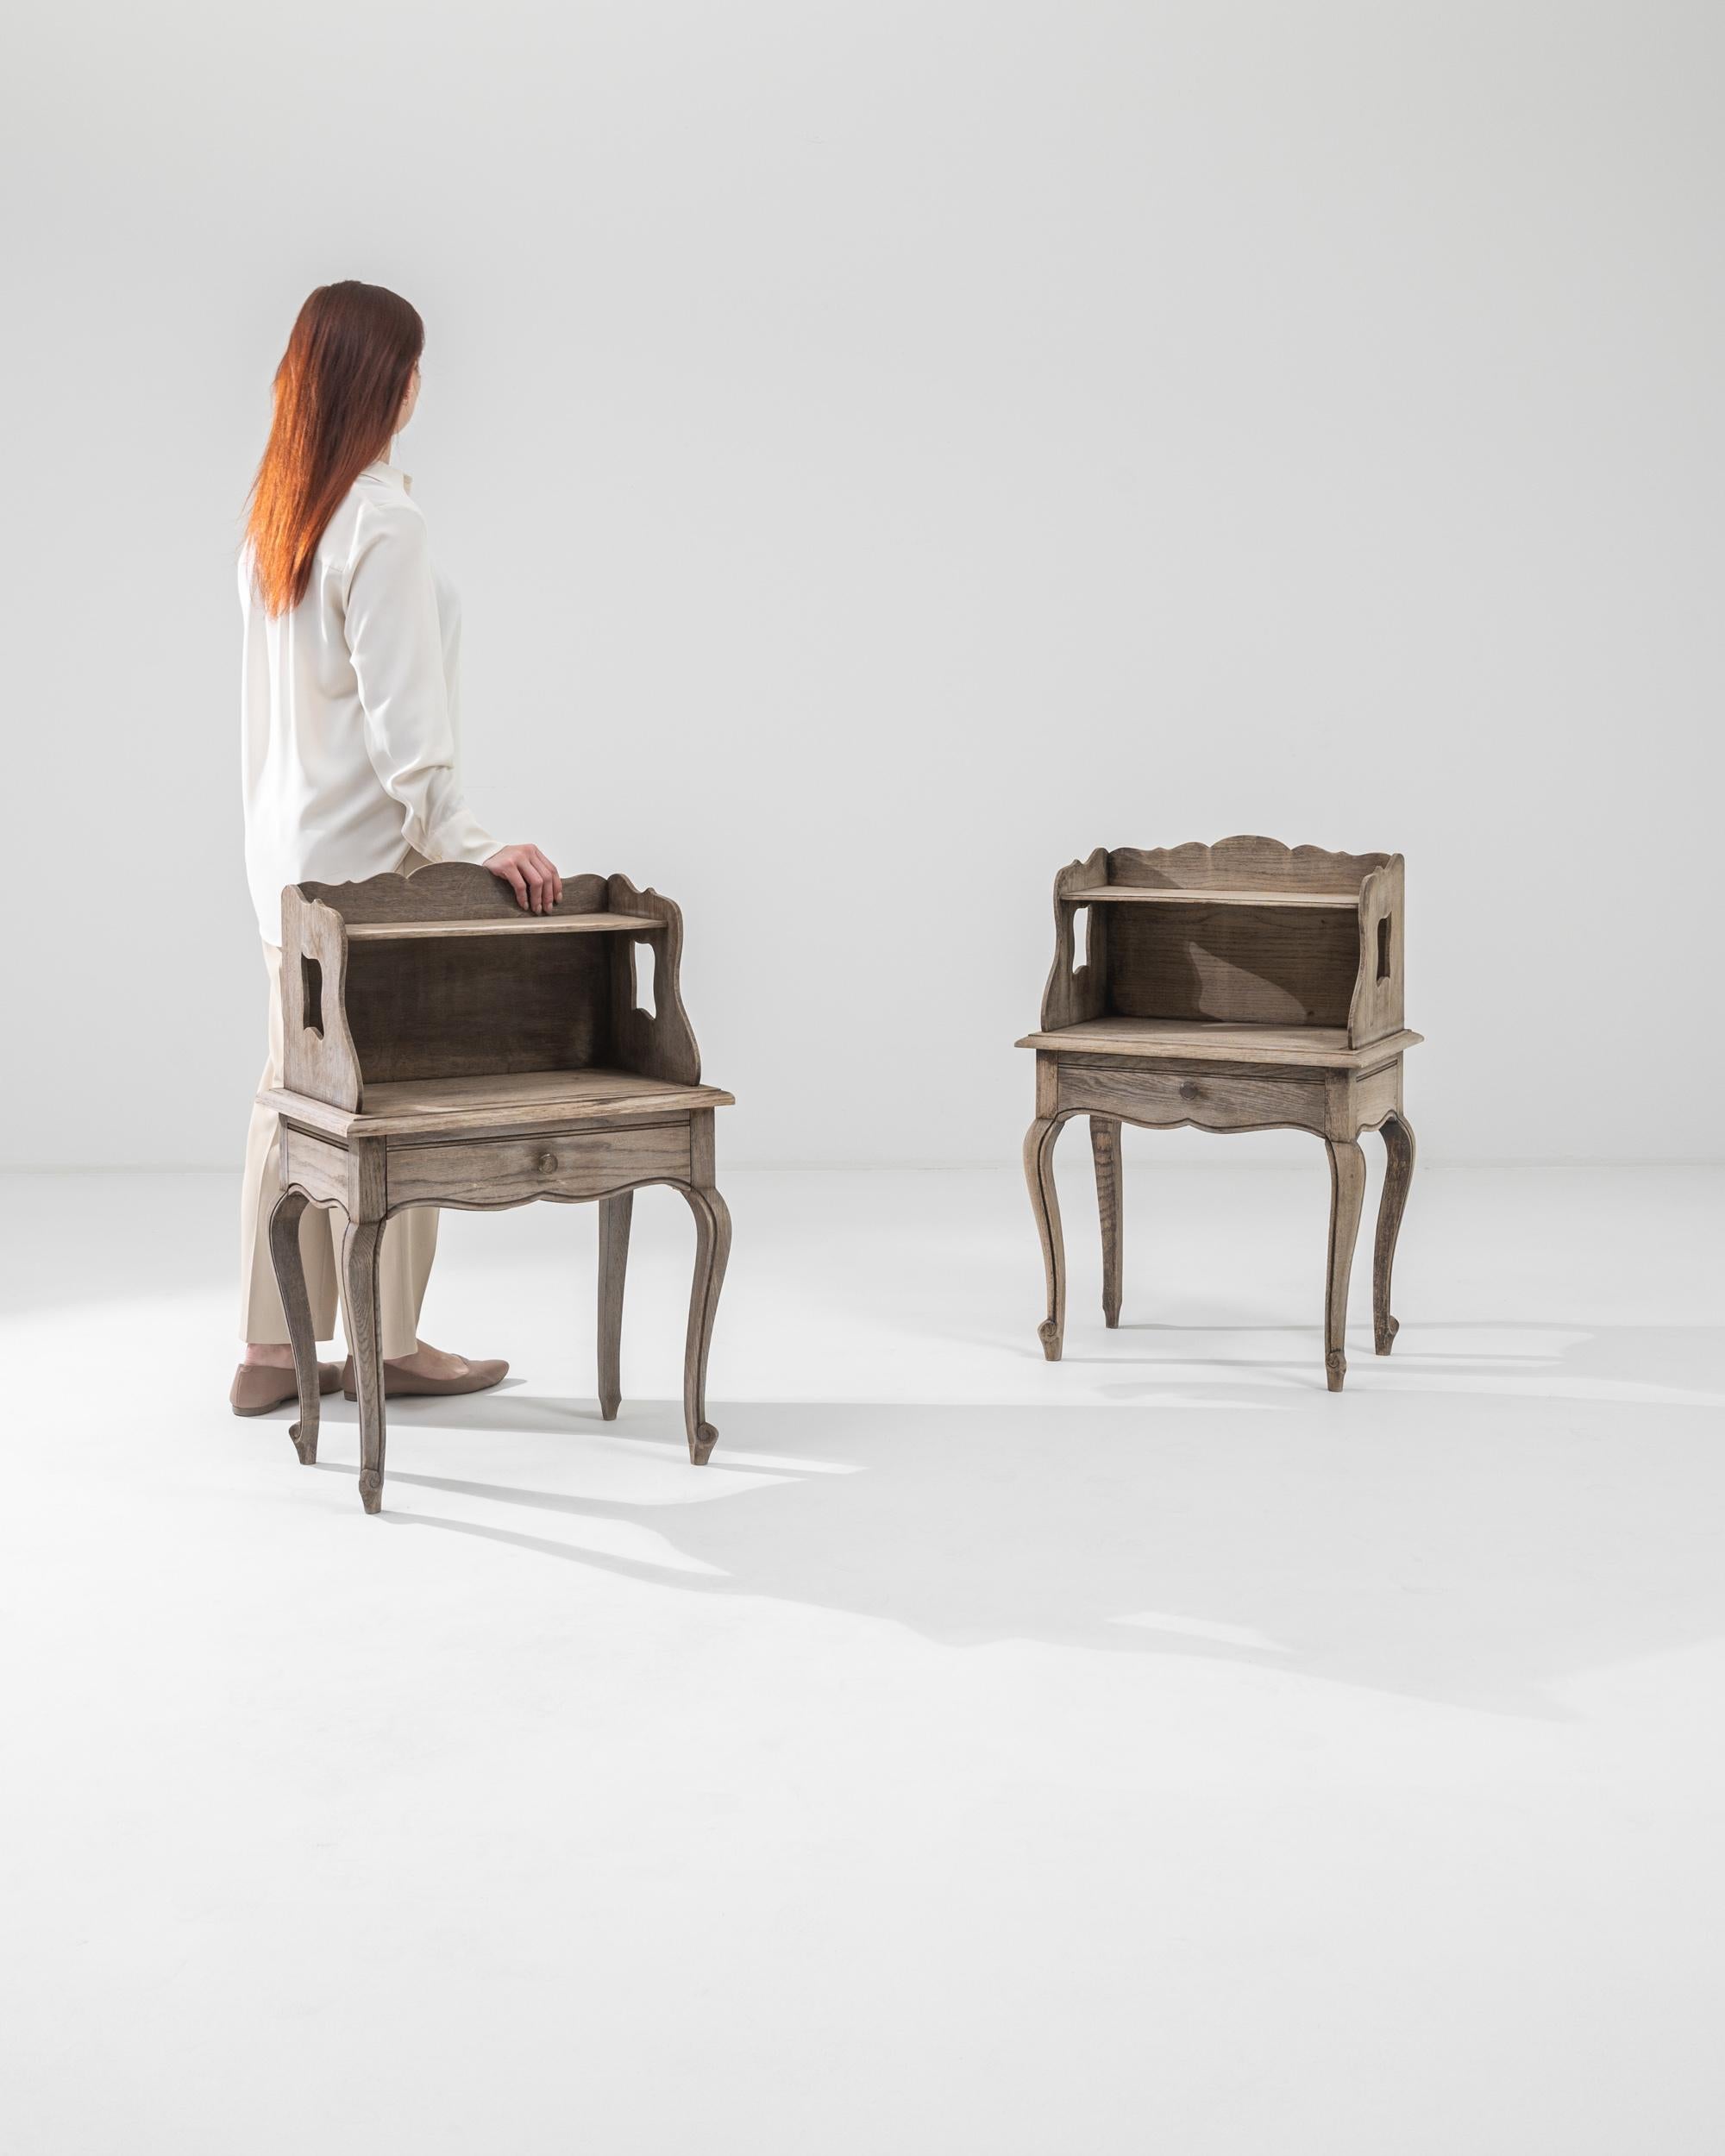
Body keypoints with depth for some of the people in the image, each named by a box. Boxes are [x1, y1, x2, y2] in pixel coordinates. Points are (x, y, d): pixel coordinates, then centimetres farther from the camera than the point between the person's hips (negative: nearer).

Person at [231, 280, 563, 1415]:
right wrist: (470, 841, -20)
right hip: (367, 851, -9)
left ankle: (272, 1349, 17)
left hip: (290, 844, 9)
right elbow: (400, 716, -21)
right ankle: (386, 1342, 12)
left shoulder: (276, 514, 11)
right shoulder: (381, 523, -16)